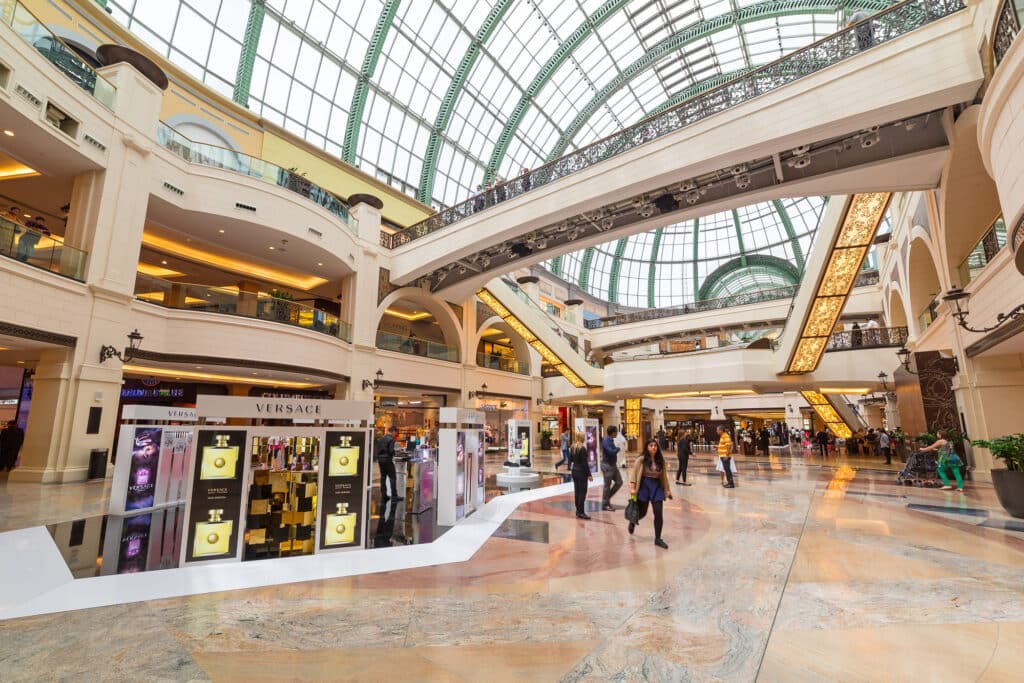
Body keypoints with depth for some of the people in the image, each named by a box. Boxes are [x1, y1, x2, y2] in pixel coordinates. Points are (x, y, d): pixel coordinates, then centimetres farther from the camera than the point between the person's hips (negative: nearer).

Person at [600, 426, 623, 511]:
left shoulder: (611, 440, 10)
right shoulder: (606, 441, -20)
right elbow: (611, 452, -28)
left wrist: (616, 449, -6)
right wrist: (618, 448, -11)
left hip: (612, 465, 9)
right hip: (607, 465, -9)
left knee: (619, 482, 11)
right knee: (607, 485, 0)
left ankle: (608, 498, 23)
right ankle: (605, 505, 12)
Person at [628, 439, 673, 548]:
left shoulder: (661, 460, 2)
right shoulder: (641, 460, -10)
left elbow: (664, 476, 10)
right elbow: (634, 473, -10)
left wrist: (668, 490, 11)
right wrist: (632, 488, -16)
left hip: (657, 487, 3)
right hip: (644, 486, -3)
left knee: (659, 513, -3)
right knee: (642, 512, 8)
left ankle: (658, 539, 11)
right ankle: (632, 522, 42)